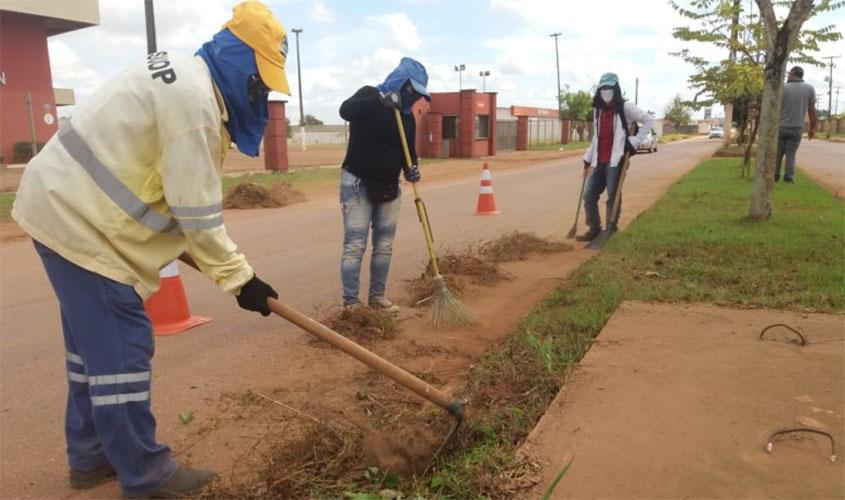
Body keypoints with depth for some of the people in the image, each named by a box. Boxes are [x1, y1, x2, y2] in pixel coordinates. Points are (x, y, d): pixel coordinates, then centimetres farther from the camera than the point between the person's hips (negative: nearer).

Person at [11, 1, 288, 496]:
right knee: (121, 343, -5)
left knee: (95, 340, 17)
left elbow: (175, 186, 16)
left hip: (68, 206, 11)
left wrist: (186, 246, 16)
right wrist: (239, 277, -16)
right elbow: (196, 208, -22)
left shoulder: (185, 76, 12)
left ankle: (91, 456, 31)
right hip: (81, 219, -11)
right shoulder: (193, 97, -22)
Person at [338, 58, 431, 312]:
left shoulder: (407, 115, 8)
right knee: (355, 246, -7)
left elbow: (409, 149, 11)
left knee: (384, 246, 9)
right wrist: (381, 101, -39)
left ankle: (377, 297, 20)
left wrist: (411, 169, -11)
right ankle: (350, 302, -2)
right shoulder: (370, 95, -9)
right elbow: (345, 110, -29)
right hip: (357, 185, -6)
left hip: (388, 187, 7)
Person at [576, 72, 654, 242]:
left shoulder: (625, 107, -4)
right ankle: (594, 229, 17)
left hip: (615, 161, -7)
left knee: (613, 197, -2)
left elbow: (649, 120, -5)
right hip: (599, 162, 7)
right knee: (589, 195, 5)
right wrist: (588, 159, 20)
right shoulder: (598, 110, 16)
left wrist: (634, 142, -10)